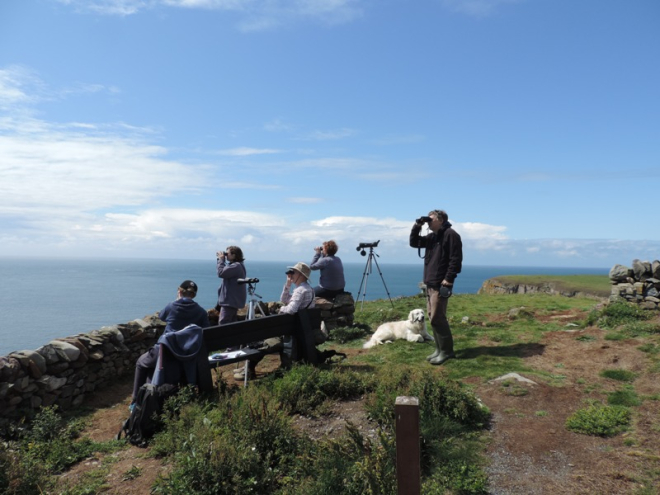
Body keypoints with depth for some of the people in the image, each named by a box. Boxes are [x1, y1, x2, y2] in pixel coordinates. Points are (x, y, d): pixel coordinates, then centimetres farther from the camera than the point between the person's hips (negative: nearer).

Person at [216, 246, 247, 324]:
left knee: (223, 323, -12)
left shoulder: (236, 266, -19)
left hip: (230, 301, -11)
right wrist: (220, 259, 11)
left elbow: (221, 273, -24)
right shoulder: (235, 265, 16)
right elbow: (224, 269, 24)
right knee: (232, 322, 16)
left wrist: (221, 259, -13)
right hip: (233, 300, 11)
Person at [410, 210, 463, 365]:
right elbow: (414, 242, 19)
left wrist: (448, 280, -21)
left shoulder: (451, 235, -10)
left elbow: (456, 259, -16)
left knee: (437, 318, -9)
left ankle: (446, 351, 0)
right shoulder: (432, 237, 17)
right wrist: (417, 226, 6)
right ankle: (440, 349, 18)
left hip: (441, 284, -9)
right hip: (430, 283, 9)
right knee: (433, 318, 11)